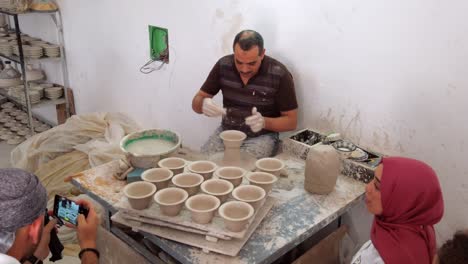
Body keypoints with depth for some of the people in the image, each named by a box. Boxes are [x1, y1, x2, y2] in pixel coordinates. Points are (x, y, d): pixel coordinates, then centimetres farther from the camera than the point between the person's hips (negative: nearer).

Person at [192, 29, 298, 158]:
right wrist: (203, 104, -24)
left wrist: (264, 122, -28)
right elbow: (196, 102, 1)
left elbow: (291, 121, -9)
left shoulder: (280, 75, -17)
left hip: (261, 136, -2)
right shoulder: (223, 65, -8)